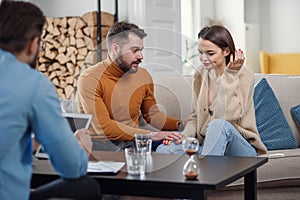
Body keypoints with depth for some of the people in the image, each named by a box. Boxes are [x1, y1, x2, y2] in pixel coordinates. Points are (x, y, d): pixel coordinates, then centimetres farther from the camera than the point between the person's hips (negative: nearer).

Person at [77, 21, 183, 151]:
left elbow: (152, 114, 18)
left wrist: (180, 125, -1)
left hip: (133, 139, 6)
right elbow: (103, 127, -21)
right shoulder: (90, 79, -13)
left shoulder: (143, 76, 6)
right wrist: (149, 135, -26)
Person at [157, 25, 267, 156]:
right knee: (163, 150, -20)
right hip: (207, 145, 5)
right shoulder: (200, 75, 8)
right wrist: (185, 135, -7)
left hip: (242, 148, -5)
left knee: (219, 125, -38)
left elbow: (229, 115, -21)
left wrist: (230, 75, -20)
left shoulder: (244, 76, -8)